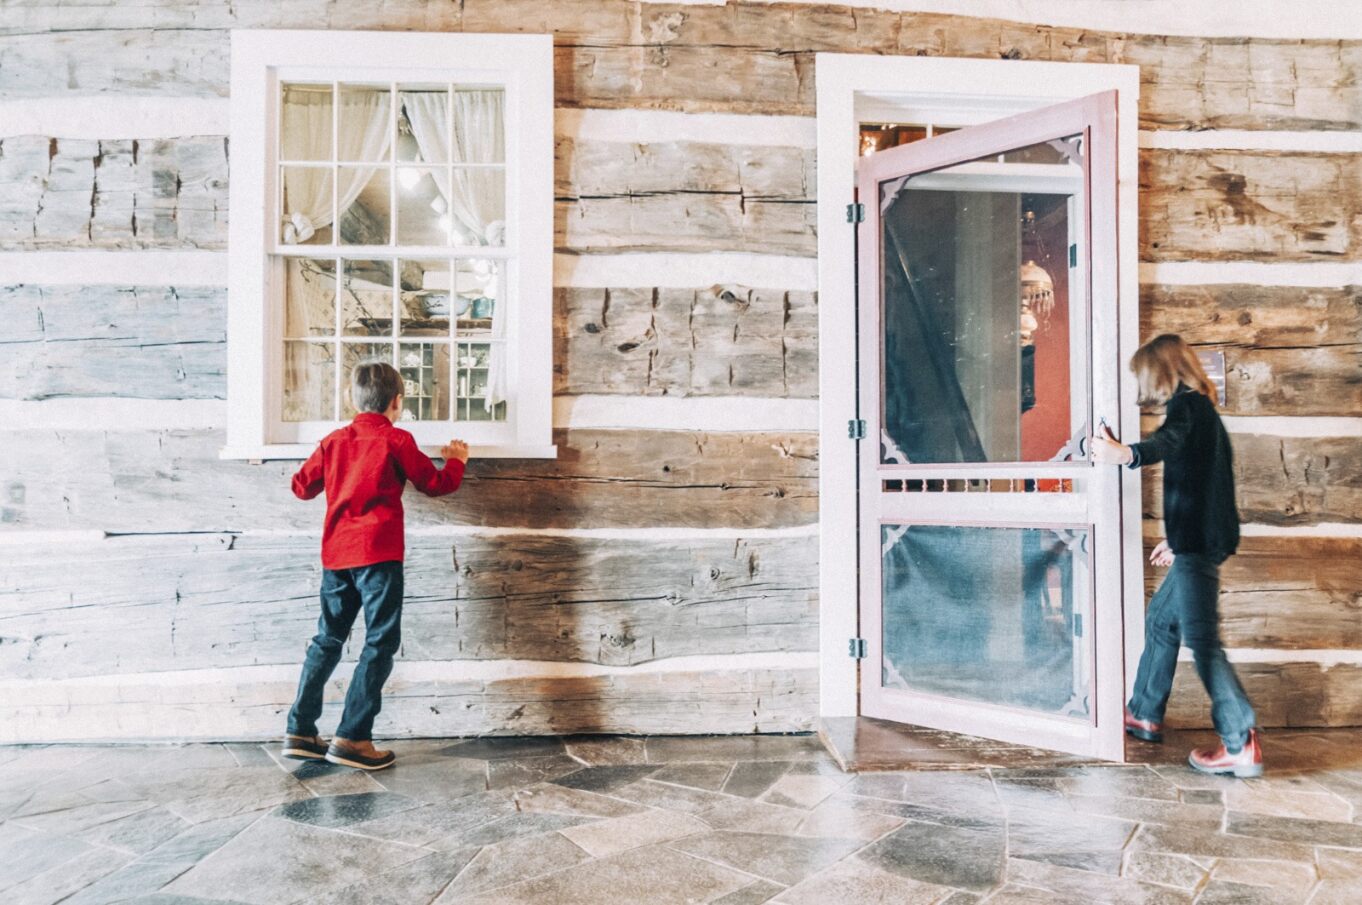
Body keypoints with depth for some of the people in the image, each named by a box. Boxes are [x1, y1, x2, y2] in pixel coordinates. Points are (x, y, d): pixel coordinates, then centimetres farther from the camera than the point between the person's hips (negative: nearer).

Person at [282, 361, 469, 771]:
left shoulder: (333, 441, 10)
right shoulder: (397, 441, -3)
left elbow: (302, 486, 16)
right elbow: (435, 485, 2)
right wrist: (457, 460, 20)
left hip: (335, 554, 6)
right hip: (378, 553, -6)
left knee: (328, 639, 16)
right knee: (380, 642, 0)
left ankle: (300, 731, 19)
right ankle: (352, 738, -3)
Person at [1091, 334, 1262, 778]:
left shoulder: (1187, 405, -10)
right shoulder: (1200, 408, 20)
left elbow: (1170, 441, -36)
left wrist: (1127, 454, -57)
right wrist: (1176, 539, 31)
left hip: (1197, 541, -11)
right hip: (1198, 540, 11)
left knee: (1201, 637, -9)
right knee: (1160, 620, 17)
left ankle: (1241, 745, -5)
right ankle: (1144, 715, 27)